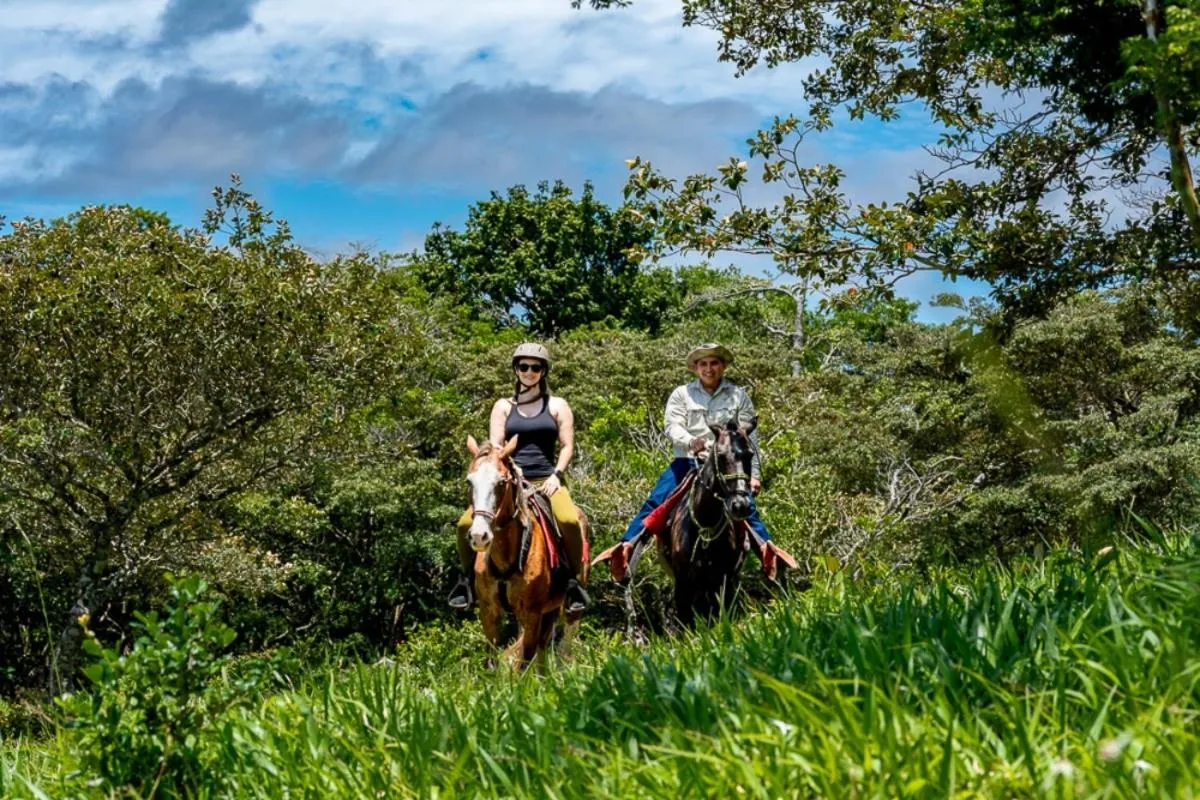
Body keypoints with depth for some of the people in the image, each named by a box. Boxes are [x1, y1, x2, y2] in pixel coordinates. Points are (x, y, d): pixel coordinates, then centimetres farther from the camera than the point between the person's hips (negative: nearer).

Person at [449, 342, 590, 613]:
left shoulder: (557, 406, 10)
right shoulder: (503, 406, 13)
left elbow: (567, 446, 5)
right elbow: (495, 445, 4)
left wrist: (557, 475, -9)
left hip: (546, 480, -2)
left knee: (569, 520, -34)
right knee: (466, 523, -18)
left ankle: (573, 581, -18)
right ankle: (467, 577, 5)